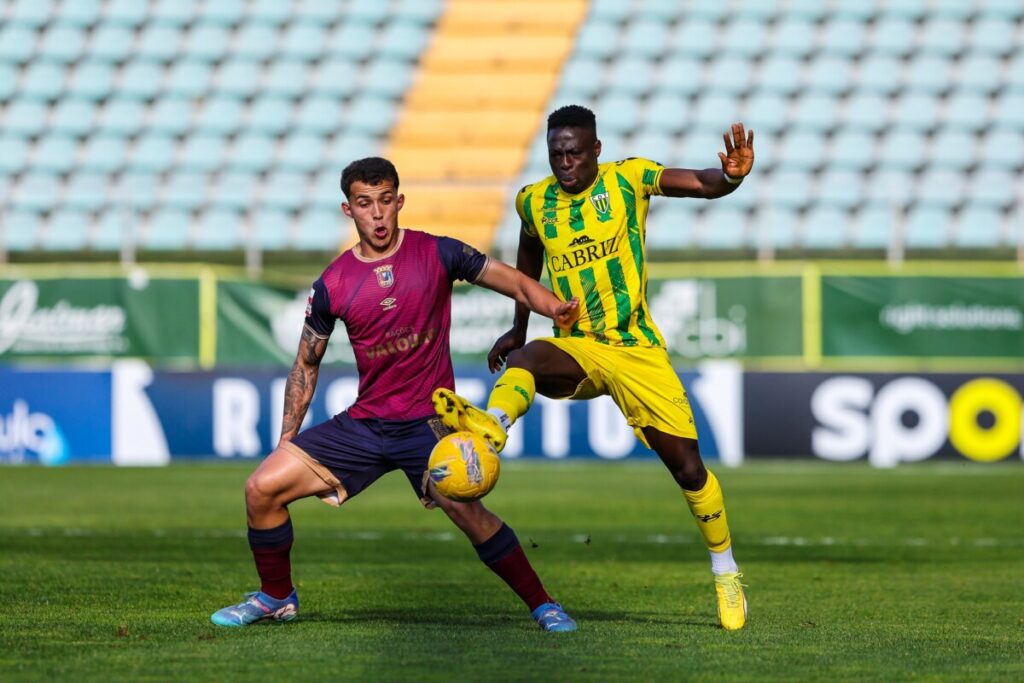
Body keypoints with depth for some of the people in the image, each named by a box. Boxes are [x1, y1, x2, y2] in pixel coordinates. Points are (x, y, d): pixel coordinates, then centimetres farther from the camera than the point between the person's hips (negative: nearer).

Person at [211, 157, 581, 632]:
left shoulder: (437, 254, -4)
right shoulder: (332, 285, 2)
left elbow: (513, 282, 0)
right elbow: (306, 365, 12)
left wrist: (555, 308, -21)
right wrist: (287, 439, 7)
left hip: (427, 423, -3)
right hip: (363, 424, 3)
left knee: (467, 511, -26)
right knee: (262, 488, -5)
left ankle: (542, 606, -11)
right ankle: (275, 598, 17)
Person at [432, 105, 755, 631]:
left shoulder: (627, 179, -6)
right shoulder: (533, 202, 4)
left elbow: (704, 184, -19)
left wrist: (731, 176, -42)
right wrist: (519, 327, 25)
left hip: (636, 348, -2)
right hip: (576, 349, 2)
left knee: (687, 464, -4)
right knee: (524, 358, -34)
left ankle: (726, 574, 15)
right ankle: (491, 426, -66)